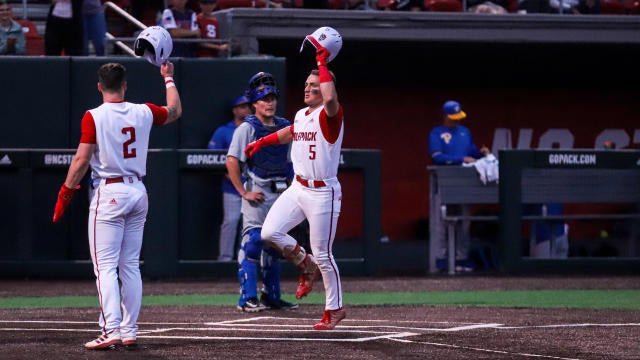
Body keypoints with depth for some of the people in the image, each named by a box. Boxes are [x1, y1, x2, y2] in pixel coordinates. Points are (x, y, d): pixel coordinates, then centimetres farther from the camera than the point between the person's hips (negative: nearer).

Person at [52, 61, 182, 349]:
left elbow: (81, 160, -12)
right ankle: (129, 331, 10)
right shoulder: (143, 112, 4)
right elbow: (175, 110, 25)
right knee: (130, 266, 10)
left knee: (105, 265, -7)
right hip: (138, 193, 5)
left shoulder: (94, 117, -10)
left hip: (108, 195, -5)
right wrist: (168, 77, 38)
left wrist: (64, 195, -4)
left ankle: (111, 329, -19)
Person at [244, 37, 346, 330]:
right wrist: (262, 142, 39)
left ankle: (334, 309, 12)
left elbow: (330, 98, -37)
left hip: (323, 193, -7)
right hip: (298, 188, 7)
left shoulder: (330, 115, -12)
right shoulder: (301, 115, 12)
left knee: (323, 254, -3)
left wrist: (323, 64, -28)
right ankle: (306, 267, 17)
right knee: (270, 233, -7)